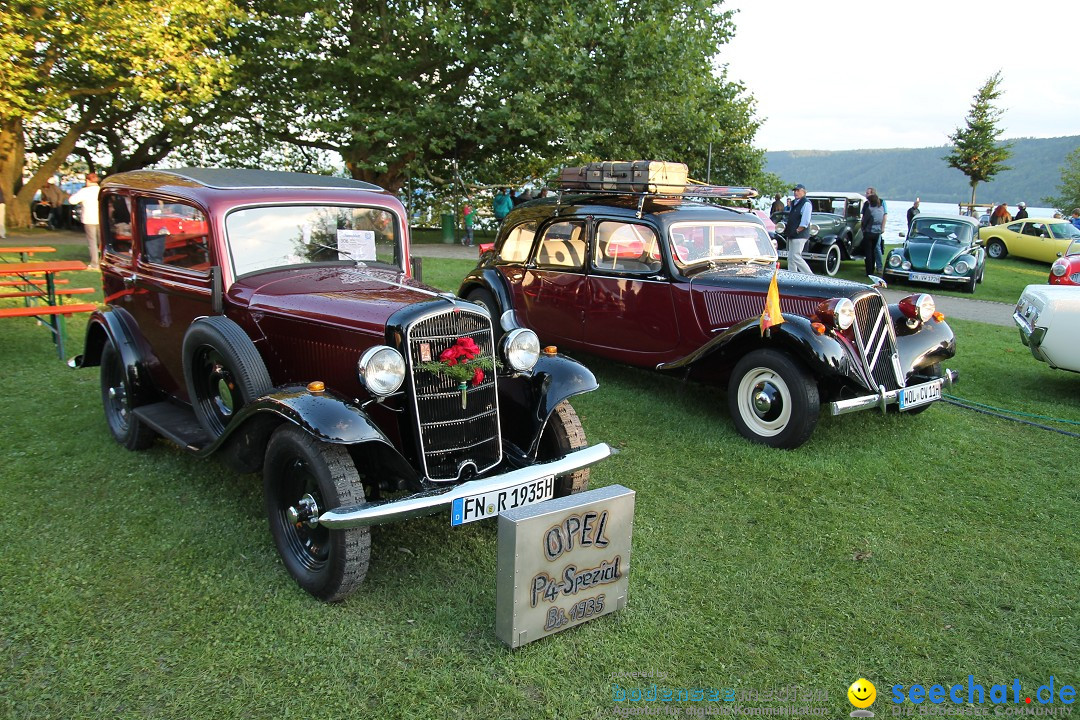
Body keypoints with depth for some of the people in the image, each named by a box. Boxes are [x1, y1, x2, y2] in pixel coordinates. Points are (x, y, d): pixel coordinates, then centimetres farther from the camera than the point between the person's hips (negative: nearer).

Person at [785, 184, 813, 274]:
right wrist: (787, 229, 14)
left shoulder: (806, 203, -10)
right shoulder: (793, 203, 17)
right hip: (791, 236, 9)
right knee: (790, 258, 9)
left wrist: (797, 231, -14)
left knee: (796, 257, -12)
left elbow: (805, 222, -18)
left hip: (799, 235, -9)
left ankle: (810, 276, -5)